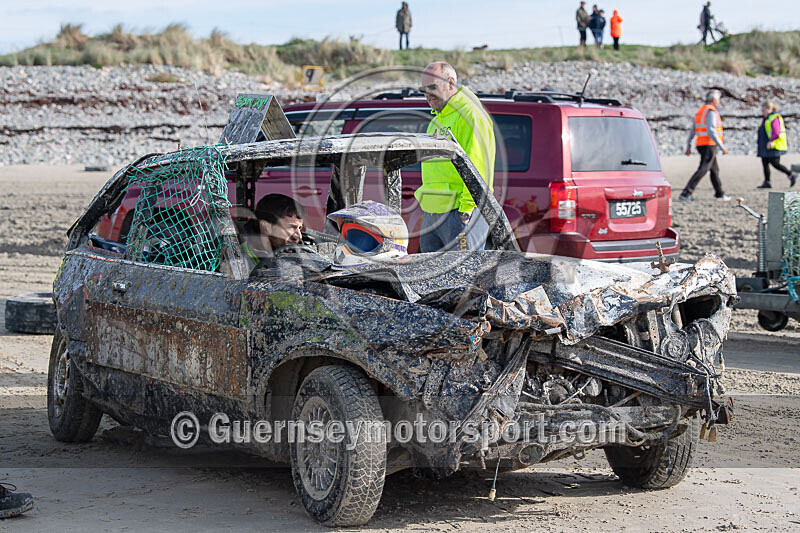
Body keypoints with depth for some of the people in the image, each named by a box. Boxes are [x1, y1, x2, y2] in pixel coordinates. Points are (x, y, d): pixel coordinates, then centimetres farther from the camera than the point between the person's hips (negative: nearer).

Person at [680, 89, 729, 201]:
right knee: (702, 170, -11)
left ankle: (720, 193, 30)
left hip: (701, 144, 10)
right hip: (709, 145, -10)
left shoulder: (699, 111, 15)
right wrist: (722, 146, -21)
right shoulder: (711, 112, -14)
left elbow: (692, 130, 14)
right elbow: (711, 131, -23)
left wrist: (688, 147, 17)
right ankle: (686, 193, -18)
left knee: (715, 169, 20)